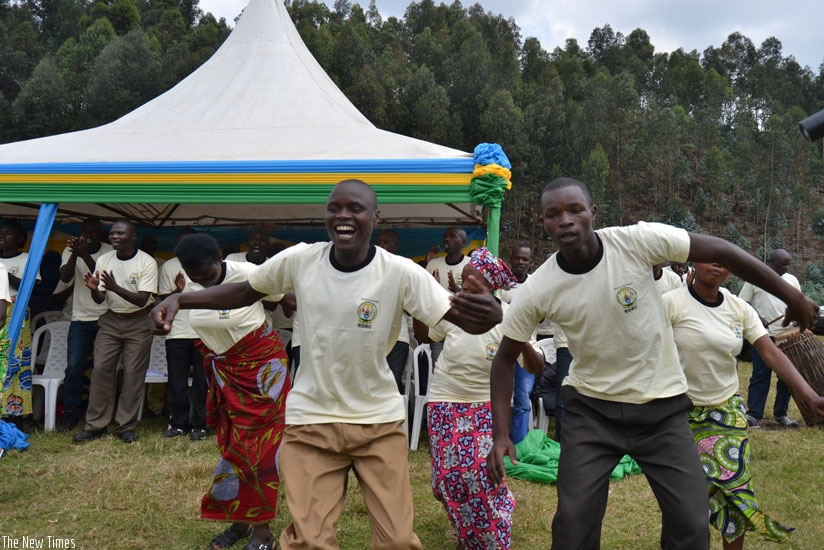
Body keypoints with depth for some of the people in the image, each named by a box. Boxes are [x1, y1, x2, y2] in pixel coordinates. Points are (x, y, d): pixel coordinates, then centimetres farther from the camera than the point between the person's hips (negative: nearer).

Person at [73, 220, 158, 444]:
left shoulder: (147, 262, -13)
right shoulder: (104, 260, 0)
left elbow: (142, 299, -19)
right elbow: (99, 299, 0)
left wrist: (115, 287, -32)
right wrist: (94, 289, -23)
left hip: (139, 323, -3)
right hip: (110, 320, 4)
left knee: (133, 373, -3)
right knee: (101, 369, -2)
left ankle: (126, 426, 6)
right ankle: (95, 425, 6)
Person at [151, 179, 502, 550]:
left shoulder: (402, 273, -15)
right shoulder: (298, 259, -9)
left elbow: (464, 319, -17)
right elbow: (245, 292, 6)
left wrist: (490, 314, -40)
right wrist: (178, 299, -5)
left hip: (380, 421, 0)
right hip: (310, 421, 1)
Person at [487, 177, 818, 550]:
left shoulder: (637, 241, -19)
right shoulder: (536, 291, -15)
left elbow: (720, 251, -9)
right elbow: (506, 357, -4)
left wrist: (793, 299, -2)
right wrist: (500, 432, -12)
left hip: (662, 404, 0)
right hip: (590, 407, 0)